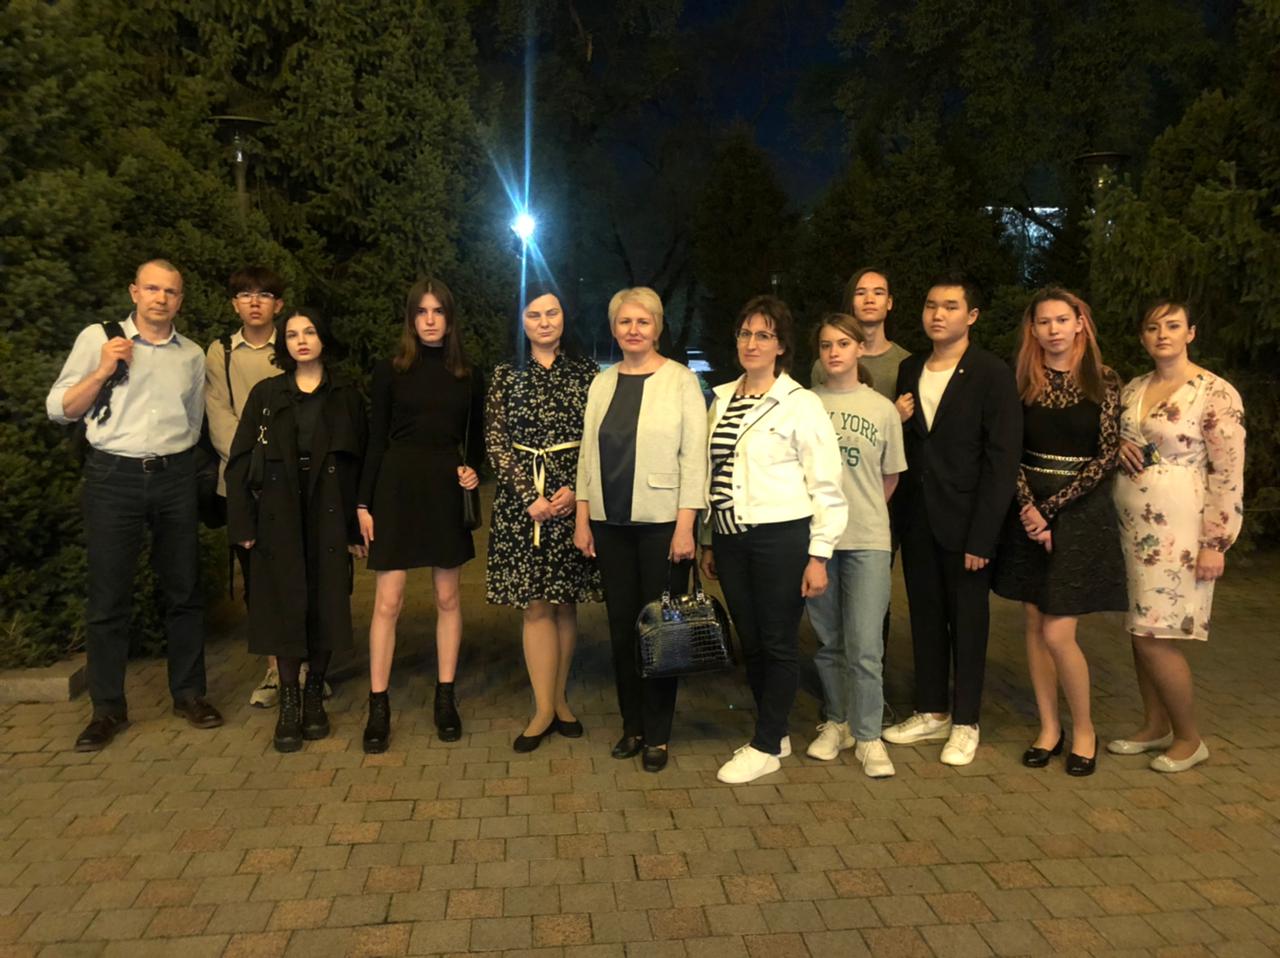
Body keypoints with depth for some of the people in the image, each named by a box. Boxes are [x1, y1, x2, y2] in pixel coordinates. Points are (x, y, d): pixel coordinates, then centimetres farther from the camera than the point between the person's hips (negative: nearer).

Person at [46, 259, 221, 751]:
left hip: (175, 476, 3)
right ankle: (107, 708, 13)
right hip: (114, 476, -2)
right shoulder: (98, 338, 2)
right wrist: (103, 371, -12)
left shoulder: (192, 355, 11)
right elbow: (59, 409, -1)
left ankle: (189, 694, 19)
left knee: (184, 590, 7)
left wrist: (174, 454, 12)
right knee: (109, 596, 2)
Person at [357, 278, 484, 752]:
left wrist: (473, 471, -6)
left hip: (446, 489, 2)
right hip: (398, 486, -2)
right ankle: (378, 705, 7)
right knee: (388, 599, -2)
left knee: (447, 597, 7)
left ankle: (445, 698, 19)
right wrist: (364, 503, -2)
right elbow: (376, 440, 2)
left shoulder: (469, 376, 8)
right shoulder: (389, 371, 2)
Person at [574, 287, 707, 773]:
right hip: (611, 523, 4)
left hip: (661, 522, -4)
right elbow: (587, 452, 12)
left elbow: (694, 456, -8)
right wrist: (582, 518, 7)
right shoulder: (601, 383, 10)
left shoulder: (680, 380, -4)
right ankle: (632, 725, 23)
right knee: (621, 624, 9)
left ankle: (657, 734, 14)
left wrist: (685, 526, -13)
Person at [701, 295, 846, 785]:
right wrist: (707, 542, 15)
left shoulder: (801, 404, -6)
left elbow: (826, 487, -7)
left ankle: (766, 747, 18)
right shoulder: (721, 400, 10)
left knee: (779, 643, 4)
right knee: (750, 642, 13)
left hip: (781, 538, -6)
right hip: (730, 539, 6)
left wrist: (818, 556, -10)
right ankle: (776, 733, 30)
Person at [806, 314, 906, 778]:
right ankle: (836, 722, 27)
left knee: (864, 647, -4)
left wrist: (862, 511, 9)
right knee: (828, 641, 12)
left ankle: (868, 736, 10)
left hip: (867, 540, -1)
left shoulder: (882, 408, 3)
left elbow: (890, 477, 11)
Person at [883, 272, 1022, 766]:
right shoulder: (909, 369, 9)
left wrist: (982, 536, -17)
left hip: (964, 520, -5)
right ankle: (931, 712, 28)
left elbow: (1002, 460, -14)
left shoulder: (992, 374, -9)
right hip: (915, 517, 5)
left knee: (968, 623, 7)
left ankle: (965, 723, 20)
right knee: (925, 617, 14)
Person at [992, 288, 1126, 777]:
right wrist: (1027, 506, -13)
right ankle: (1048, 727, 23)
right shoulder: (1022, 382, 4)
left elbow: (1107, 456, -8)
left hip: (1080, 511, -3)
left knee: (1057, 633, -6)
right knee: (1034, 624, 7)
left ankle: (1083, 728, 17)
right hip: (1029, 510, 3)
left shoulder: (1103, 381, -4)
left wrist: (1050, 508, -12)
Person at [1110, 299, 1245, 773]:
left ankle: (1189, 738, 16)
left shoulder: (1216, 393, -10)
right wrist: (1117, 446, -1)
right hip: (1131, 528, 6)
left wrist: (1215, 543, -14)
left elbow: (1229, 475, -12)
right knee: (1139, 630, 11)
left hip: (1178, 532, -6)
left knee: (1155, 637, -4)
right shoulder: (1132, 389, 9)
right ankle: (1155, 727, 28)